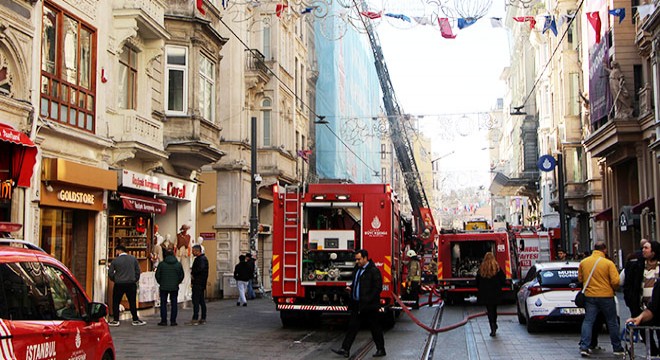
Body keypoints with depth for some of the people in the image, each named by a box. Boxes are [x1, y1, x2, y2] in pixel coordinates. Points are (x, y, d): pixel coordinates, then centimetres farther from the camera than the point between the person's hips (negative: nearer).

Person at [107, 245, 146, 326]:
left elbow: (110, 273, 0)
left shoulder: (115, 261, -4)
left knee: (116, 302, 9)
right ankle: (135, 320, 11)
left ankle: (115, 320, 8)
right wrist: (135, 280, 12)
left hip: (119, 284, -2)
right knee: (132, 302, 9)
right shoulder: (133, 258, 2)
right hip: (131, 284, 2)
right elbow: (138, 271, 2)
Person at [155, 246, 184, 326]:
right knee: (174, 304, 7)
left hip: (164, 287, -1)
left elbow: (157, 275, -1)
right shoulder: (178, 264, -3)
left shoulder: (162, 264, -7)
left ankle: (164, 321, 5)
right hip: (174, 287, 1)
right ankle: (173, 321, 6)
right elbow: (182, 275, 4)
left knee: (163, 304, 6)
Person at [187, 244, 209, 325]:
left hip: (198, 284, -11)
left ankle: (195, 319, -12)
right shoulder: (203, 258, 17)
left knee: (195, 301, -10)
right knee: (201, 301, 13)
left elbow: (200, 269, -29)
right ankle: (203, 318, 17)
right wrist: (193, 272, 3)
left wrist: (193, 273, -14)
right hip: (202, 283, 11)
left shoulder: (200, 259, -15)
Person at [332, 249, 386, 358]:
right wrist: (350, 287, 5)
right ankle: (345, 349, 5)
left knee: (375, 328, 4)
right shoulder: (357, 268, 13)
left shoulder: (373, 270, -13)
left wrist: (367, 301, -20)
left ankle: (381, 349, 16)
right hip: (356, 304, 8)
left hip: (369, 306, -8)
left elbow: (377, 288, -17)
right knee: (352, 326, 5)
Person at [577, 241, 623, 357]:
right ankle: (617, 348, 18)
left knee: (588, 321, 5)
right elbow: (615, 281, -14)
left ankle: (584, 347, -4)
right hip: (606, 296, -3)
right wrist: (613, 289, 6)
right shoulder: (608, 263, -10)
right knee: (612, 322, 9)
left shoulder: (583, 262, 1)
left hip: (590, 296, 3)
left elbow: (580, 279, 11)